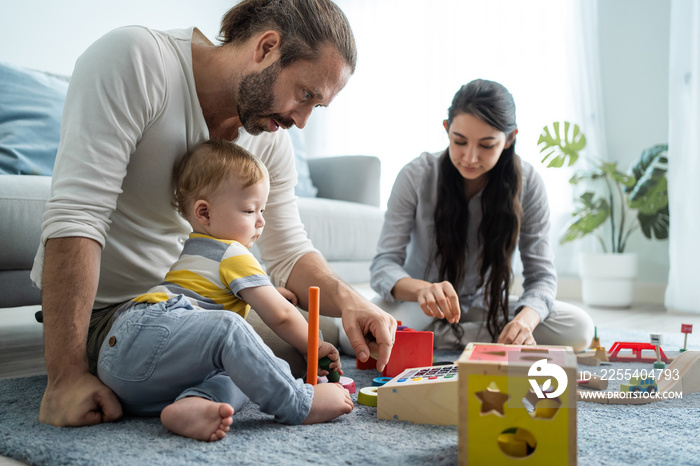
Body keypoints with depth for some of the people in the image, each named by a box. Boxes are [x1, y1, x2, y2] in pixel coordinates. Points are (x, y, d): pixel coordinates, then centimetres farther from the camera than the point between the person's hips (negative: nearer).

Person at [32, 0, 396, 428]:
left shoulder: (272, 135, -4)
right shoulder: (132, 58, -24)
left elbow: (289, 253, 0)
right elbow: (75, 217, -30)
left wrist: (344, 297, -23)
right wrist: (67, 376, -33)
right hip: (102, 307, -6)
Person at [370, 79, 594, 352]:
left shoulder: (527, 183, -11)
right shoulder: (416, 176, -15)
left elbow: (541, 274, -10)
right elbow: (384, 264, -18)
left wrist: (526, 319, -34)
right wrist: (422, 289, -42)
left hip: (487, 306, 3)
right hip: (421, 306, -2)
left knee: (578, 329, -23)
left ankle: (442, 338, -13)